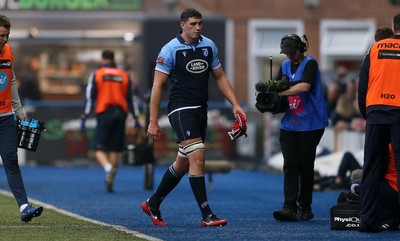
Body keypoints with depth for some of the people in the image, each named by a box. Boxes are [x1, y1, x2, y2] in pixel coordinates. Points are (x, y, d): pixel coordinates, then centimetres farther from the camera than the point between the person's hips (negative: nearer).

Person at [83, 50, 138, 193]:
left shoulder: (96, 75, 4)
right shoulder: (124, 76, 12)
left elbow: (90, 97, -1)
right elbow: (130, 98, 10)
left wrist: (85, 116, 1)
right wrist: (135, 118, 13)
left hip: (104, 114, -3)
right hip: (121, 114, 3)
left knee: (99, 149, -1)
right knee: (115, 150, 9)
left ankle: (109, 168, -31)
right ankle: (110, 182, 6)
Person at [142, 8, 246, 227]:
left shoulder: (209, 46, 8)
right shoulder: (170, 49, -8)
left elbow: (220, 77, 17)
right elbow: (157, 86, -8)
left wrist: (235, 105, 6)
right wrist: (153, 122, -11)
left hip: (201, 110, 7)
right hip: (181, 109, -7)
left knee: (183, 163, 13)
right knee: (197, 157, -17)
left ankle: (153, 204, 29)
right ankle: (207, 215, -16)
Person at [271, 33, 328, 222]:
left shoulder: (310, 64, -5)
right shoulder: (285, 65, 15)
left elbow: (304, 86, -21)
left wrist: (280, 92, -20)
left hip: (310, 123, -5)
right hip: (289, 124, 5)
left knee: (305, 166, 1)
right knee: (290, 166, -5)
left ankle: (305, 208, 9)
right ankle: (289, 208, -12)